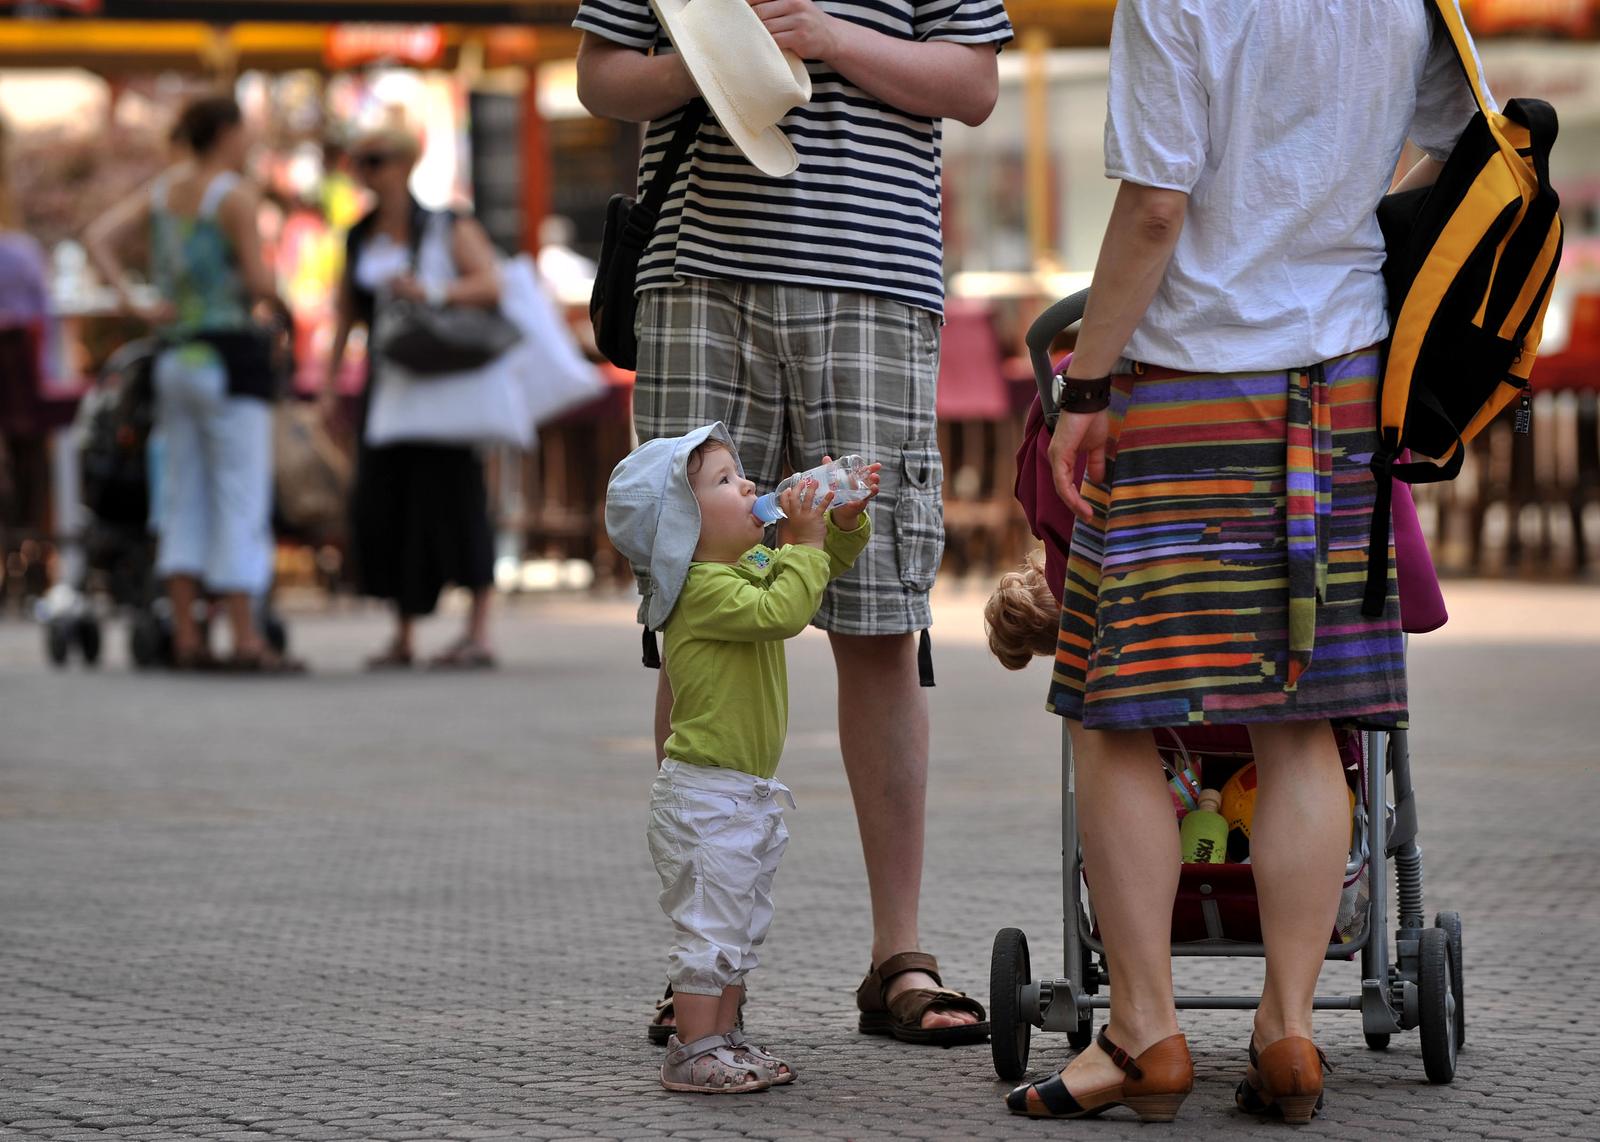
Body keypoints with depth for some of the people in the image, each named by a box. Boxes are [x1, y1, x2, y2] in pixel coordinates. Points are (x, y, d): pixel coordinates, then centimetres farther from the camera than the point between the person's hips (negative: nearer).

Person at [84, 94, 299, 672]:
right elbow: (258, 280, -15)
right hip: (233, 357, -7)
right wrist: (281, 308, 6)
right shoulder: (236, 195, -11)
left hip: (176, 358, 7)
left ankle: (186, 639, 6)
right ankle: (246, 641, -7)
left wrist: (134, 304, 0)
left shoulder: (164, 189, 10)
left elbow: (97, 237, 3)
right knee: (240, 500, -5)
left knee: (183, 499, 8)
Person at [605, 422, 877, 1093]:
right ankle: (694, 1052, -3)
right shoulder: (704, 589, -19)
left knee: (742, 929, 16)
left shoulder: (755, 565, 12)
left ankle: (724, 1037, 24)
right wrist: (805, 539, -25)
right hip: (706, 792, -10)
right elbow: (781, 611, -31)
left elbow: (827, 561, 21)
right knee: (710, 926, -7)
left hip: (750, 791, 10)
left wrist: (844, 521, 2)